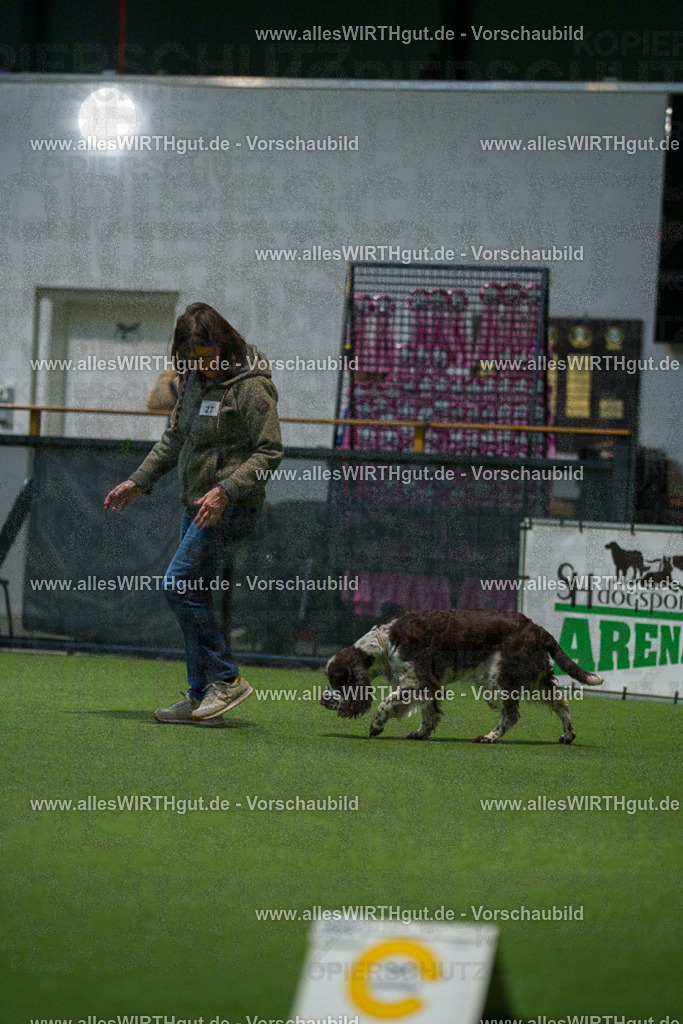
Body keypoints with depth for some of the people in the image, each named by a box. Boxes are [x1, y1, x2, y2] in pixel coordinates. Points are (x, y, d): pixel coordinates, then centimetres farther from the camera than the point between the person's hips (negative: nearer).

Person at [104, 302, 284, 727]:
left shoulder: (251, 386, -15)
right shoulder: (195, 379, 11)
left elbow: (270, 451, -16)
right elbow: (175, 438, 23)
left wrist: (225, 491, -25)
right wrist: (139, 481, 16)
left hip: (232, 505, -9)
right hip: (197, 503, 9)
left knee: (179, 585, -15)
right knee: (192, 595, 7)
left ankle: (227, 679, -8)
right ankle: (202, 697, 12)